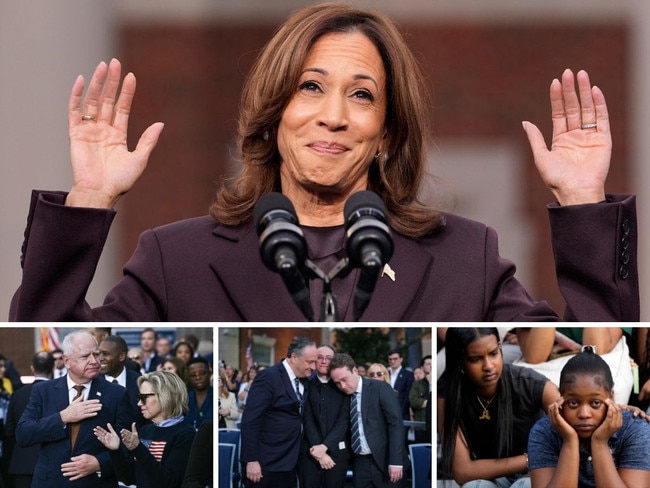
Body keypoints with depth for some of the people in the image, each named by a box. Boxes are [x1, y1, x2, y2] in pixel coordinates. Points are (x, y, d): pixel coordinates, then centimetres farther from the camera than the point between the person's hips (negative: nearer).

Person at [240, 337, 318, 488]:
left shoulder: (303, 382, 12)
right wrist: (251, 460, -18)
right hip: (266, 465, -7)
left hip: (288, 464, 7)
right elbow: (250, 420, -15)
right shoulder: (269, 377, -11)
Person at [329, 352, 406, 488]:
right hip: (359, 463, 5)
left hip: (384, 461, -5)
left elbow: (396, 424, -11)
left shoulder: (380, 389, -6)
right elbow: (350, 430, 14)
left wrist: (396, 461, -17)